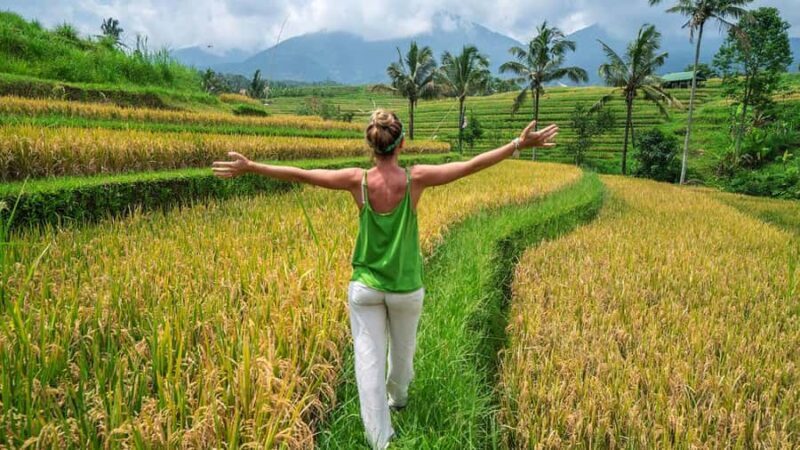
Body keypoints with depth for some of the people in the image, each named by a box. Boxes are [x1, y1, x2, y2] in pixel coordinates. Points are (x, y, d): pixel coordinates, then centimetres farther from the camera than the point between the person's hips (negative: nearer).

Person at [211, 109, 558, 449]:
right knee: (403, 349, 26)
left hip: (365, 287, -1)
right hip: (406, 288, 1)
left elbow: (300, 174, -13)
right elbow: (473, 165, -16)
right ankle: (398, 396, 53)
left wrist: (251, 167, -5)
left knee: (369, 360, 6)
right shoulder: (416, 178, -17)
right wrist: (520, 144, -11)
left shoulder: (358, 180, -16)